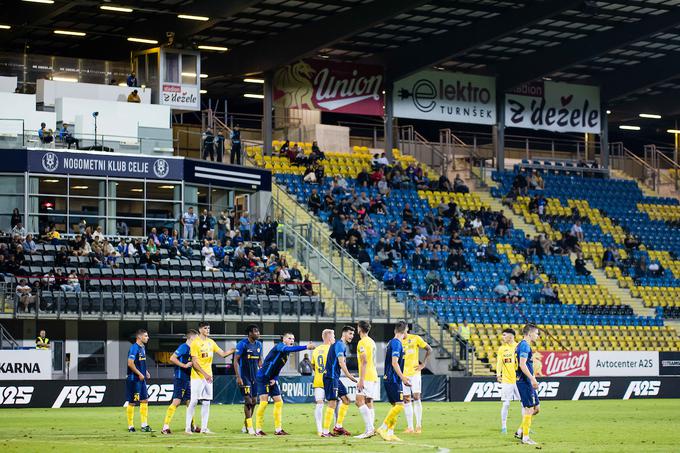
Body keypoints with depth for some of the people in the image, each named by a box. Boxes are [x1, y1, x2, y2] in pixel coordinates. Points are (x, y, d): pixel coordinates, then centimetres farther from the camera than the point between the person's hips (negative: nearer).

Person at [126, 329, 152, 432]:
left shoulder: (142, 348, 13)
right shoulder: (134, 348, -16)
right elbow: (130, 363, -22)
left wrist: (145, 372, 12)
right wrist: (139, 374, -18)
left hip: (141, 379, 9)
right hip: (133, 379, -9)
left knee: (144, 400, 7)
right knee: (132, 402, -1)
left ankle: (144, 425, 11)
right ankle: (130, 426, 6)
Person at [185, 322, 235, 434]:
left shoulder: (211, 342, 11)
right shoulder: (195, 343, -9)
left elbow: (223, 354, 12)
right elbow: (194, 362, -14)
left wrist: (234, 350, -4)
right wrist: (204, 374, -21)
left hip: (208, 377, 7)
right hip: (197, 377, -6)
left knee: (206, 403, 6)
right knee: (193, 402, -5)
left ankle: (204, 428, 9)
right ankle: (188, 427, 2)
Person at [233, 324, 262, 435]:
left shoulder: (259, 344, 8)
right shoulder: (242, 344, -12)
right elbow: (236, 361, -12)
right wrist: (238, 377, -17)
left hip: (255, 376, 7)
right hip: (245, 377, -7)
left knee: (254, 401, 9)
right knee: (248, 400, -9)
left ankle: (246, 424, 23)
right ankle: (249, 426, -4)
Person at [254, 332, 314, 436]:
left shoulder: (286, 354, 13)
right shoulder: (280, 346, -13)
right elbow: (289, 349, -36)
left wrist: (275, 379, 0)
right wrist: (306, 347, -44)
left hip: (271, 380, 9)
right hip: (262, 377, -9)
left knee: (279, 402, 6)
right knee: (264, 402, -11)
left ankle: (278, 429, 12)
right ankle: (258, 430, -6)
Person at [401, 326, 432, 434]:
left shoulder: (415, 338, 0)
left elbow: (429, 349, 5)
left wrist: (423, 364, -3)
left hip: (414, 373, -3)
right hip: (402, 375, 3)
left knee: (416, 397, -8)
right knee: (406, 400, 1)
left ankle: (418, 426, -2)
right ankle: (410, 427, 4)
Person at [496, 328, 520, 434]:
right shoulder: (501, 349, 6)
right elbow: (499, 363, 3)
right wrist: (498, 374, -11)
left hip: (519, 380, 0)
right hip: (506, 380, 0)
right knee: (506, 404, -2)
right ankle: (503, 426, 6)